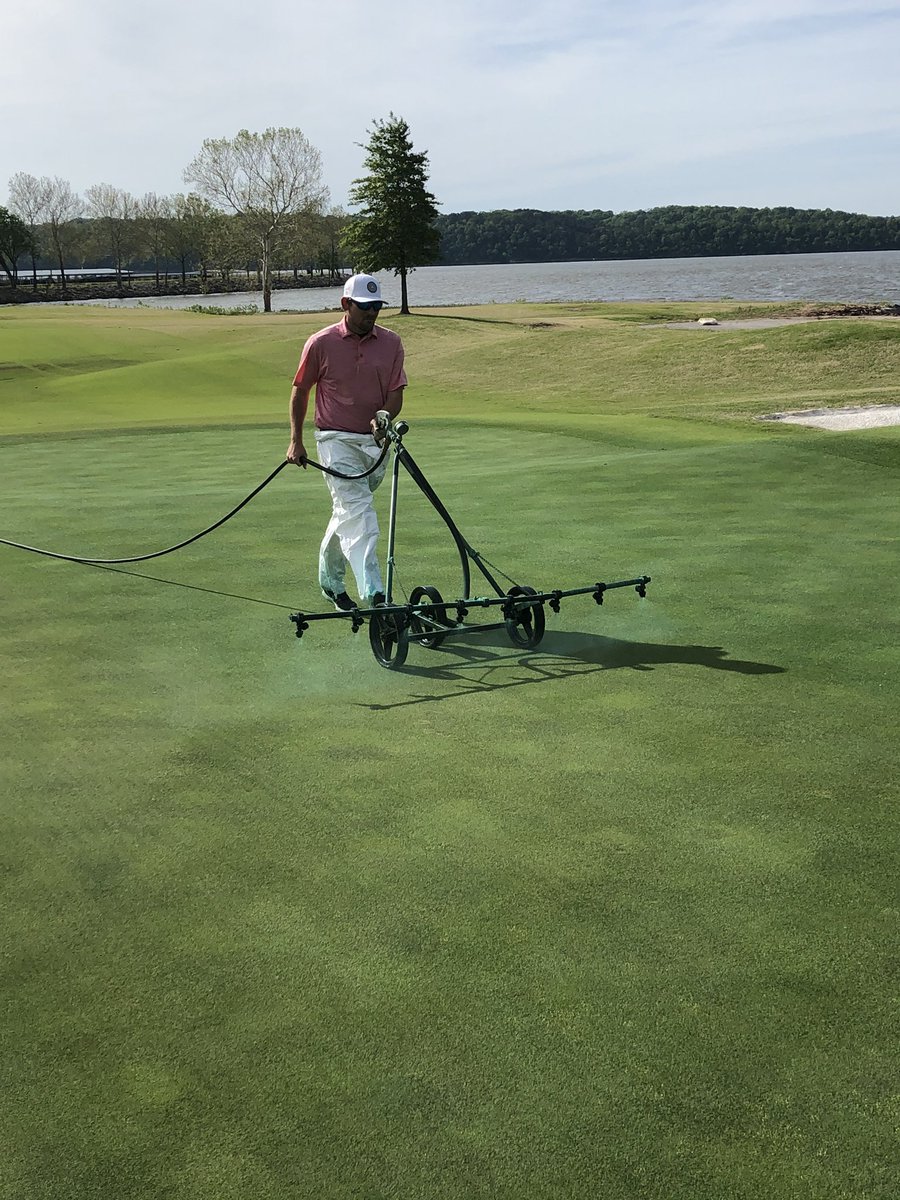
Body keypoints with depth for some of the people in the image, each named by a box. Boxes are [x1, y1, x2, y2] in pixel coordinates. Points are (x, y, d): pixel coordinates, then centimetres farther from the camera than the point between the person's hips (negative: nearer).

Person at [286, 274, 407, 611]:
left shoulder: (391, 343, 3)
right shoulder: (321, 343, -5)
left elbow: (396, 393, 0)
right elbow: (300, 391, 5)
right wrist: (296, 441, 3)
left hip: (376, 440, 4)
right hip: (337, 440, -4)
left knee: (347, 511, 17)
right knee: (357, 510, -17)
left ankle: (330, 581, 34)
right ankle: (373, 594, -25)